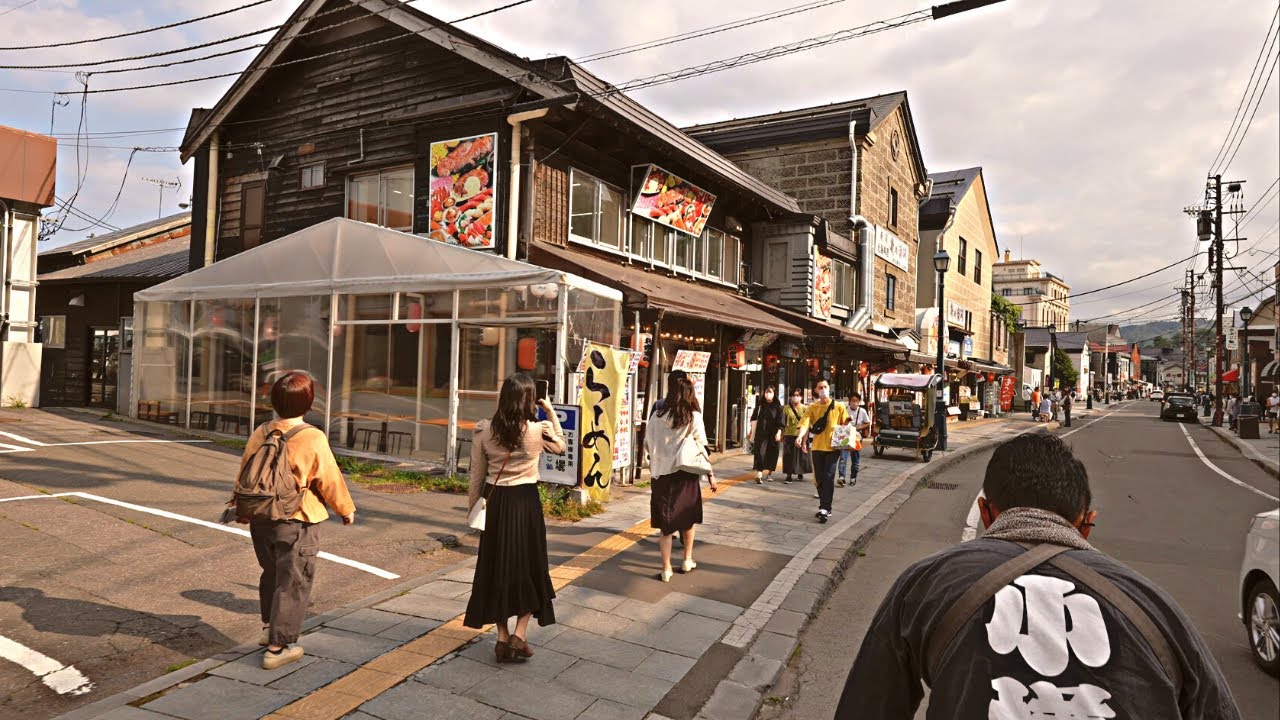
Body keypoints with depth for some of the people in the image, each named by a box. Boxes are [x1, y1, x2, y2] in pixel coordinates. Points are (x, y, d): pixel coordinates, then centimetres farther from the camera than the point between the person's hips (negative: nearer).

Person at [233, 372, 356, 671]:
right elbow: (330, 480, -11)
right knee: (293, 582, 5)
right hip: (296, 523, -6)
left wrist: (241, 508, 29)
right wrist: (346, 509, 6)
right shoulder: (313, 439, -18)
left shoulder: (259, 434, 0)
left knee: (271, 572, 25)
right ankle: (279, 646, 10)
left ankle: (269, 627, 38)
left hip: (260, 520, 7)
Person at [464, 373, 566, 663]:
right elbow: (560, 445, 12)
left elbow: (477, 475, 2)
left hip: (495, 502, 2)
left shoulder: (484, 430, -6)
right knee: (528, 566, 14)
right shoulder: (539, 431, -11)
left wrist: (473, 505, 14)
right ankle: (519, 636, 9)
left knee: (496, 566, 13)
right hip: (526, 501, -2)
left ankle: (503, 639, 21)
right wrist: (551, 411, 14)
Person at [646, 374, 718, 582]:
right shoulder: (694, 417, -8)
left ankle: (666, 569, 7)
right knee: (688, 519, 20)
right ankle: (687, 561, 32)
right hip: (685, 474, -1)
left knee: (665, 523, 7)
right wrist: (710, 474, 1)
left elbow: (647, 444, 2)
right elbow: (701, 449, -7)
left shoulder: (658, 416, -4)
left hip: (661, 474, 1)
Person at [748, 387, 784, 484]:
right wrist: (751, 431, 13)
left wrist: (779, 433, -16)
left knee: (771, 453, 7)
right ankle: (759, 474, -21)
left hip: (772, 434, 0)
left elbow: (781, 421, -4)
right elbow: (754, 419, 13)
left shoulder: (778, 407, 1)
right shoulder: (760, 405, 7)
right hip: (760, 433, 0)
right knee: (760, 452, -12)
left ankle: (769, 473, 24)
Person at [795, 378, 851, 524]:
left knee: (828, 477, -10)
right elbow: (805, 423, -11)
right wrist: (800, 436, -29)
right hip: (817, 446, 3)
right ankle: (824, 507, 22)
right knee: (819, 478, 9)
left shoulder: (839, 407, 1)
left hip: (833, 447, -3)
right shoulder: (812, 408, 4)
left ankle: (826, 509, -10)